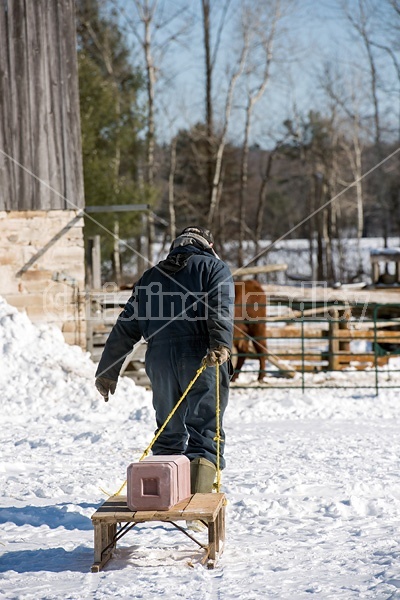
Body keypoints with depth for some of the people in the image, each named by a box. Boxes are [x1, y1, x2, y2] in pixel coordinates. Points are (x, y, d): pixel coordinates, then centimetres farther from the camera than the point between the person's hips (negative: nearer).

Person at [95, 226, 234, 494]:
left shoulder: (151, 276, 23)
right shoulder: (214, 267, 12)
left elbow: (126, 327, 20)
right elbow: (221, 309, -10)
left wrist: (108, 371, 22)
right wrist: (221, 345, -24)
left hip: (160, 359, 3)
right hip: (201, 357, -3)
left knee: (169, 431, 14)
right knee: (205, 429, -6)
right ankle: (199, 488, -22)